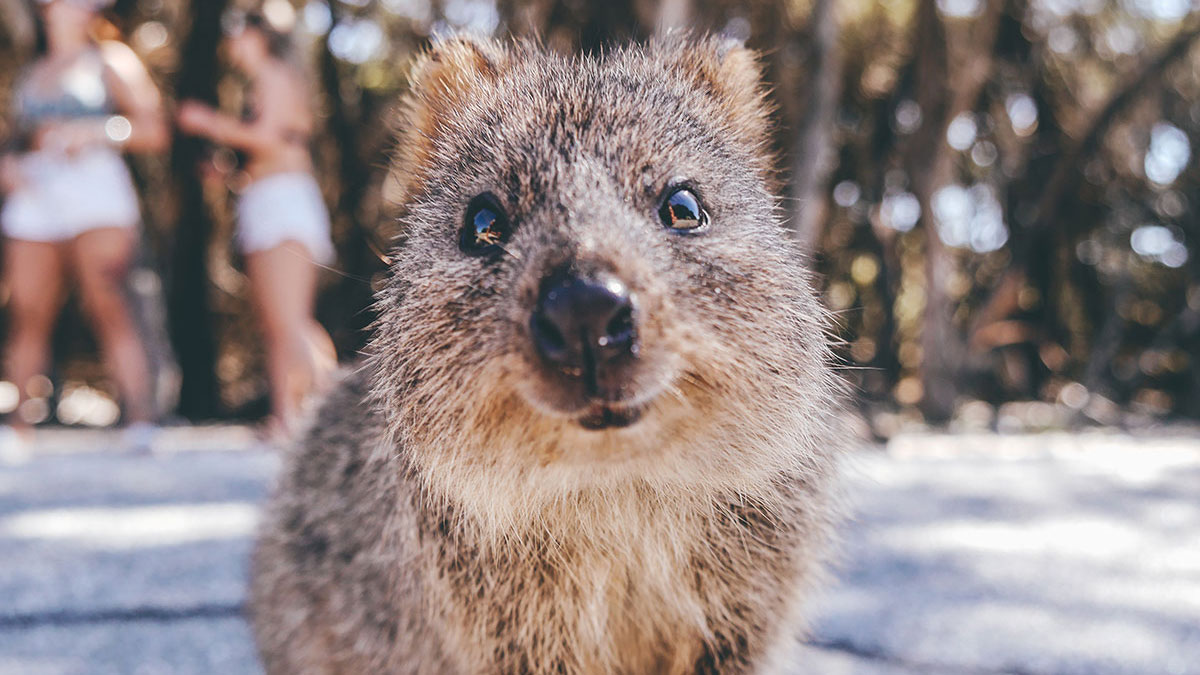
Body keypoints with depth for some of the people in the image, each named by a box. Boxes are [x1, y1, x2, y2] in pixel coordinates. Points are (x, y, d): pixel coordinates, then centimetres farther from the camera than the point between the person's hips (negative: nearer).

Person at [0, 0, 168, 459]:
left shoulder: (111, 60, 15)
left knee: (107, 308, -19)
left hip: (95, 185, -4)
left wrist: (97, 131, -10)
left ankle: (141, 423, -26)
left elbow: (155, 132, 4)